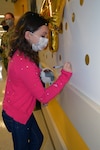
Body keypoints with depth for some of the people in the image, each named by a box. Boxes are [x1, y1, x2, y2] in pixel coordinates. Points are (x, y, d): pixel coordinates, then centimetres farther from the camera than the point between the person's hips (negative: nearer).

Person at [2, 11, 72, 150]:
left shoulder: (20, 54, -3)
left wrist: (41, 74, -5)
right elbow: (44, 97, -28)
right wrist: (65, 75, -26)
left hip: (22, 111, 9)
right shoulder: (25, 64, -33)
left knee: (37, 138, 26)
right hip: (16, 116, -9)